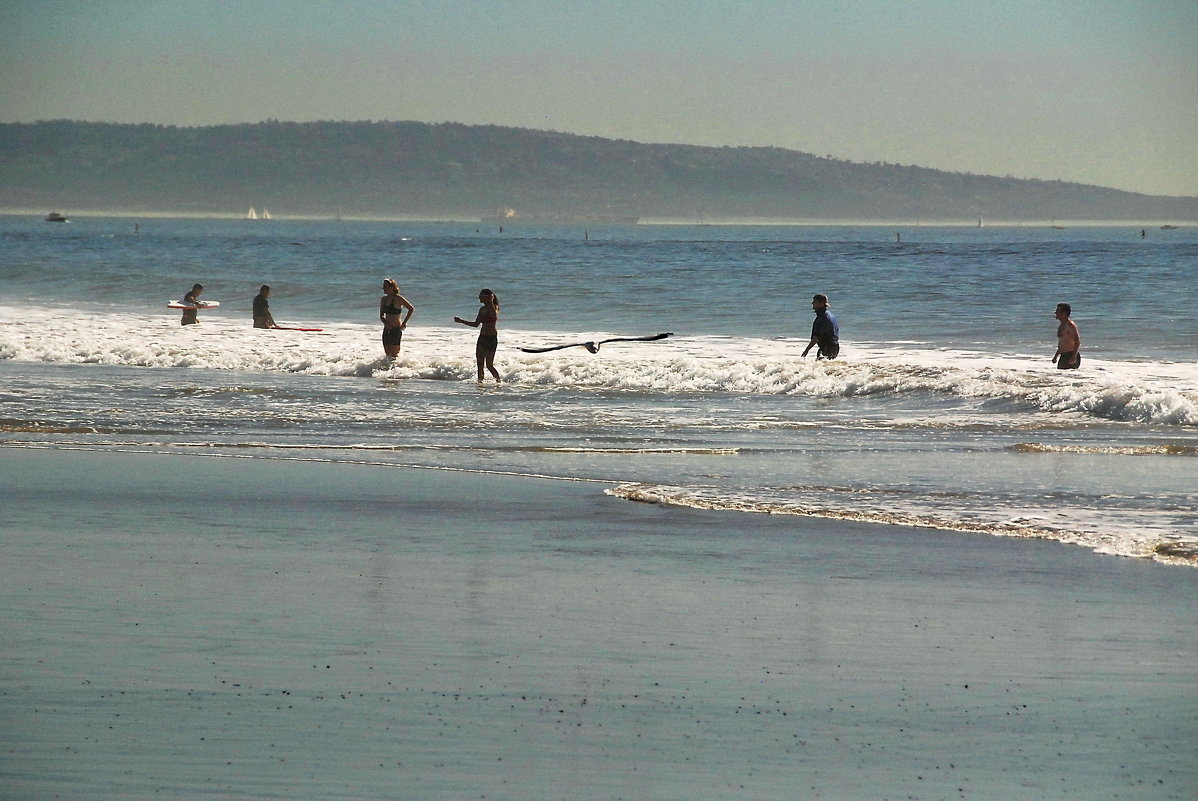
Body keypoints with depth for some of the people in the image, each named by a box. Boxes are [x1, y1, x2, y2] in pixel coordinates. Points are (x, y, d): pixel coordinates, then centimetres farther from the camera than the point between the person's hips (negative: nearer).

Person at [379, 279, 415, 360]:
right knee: (387, 354, 9)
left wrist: (404, 323, -11)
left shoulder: (398, 298, -11)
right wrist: (386, 323, -7)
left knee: (394, 355, -7)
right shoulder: (384, 299, 9)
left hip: (396, 329, -7)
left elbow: (411, 309, -10)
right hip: (387, 330, 7)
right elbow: (381, 315, 14)